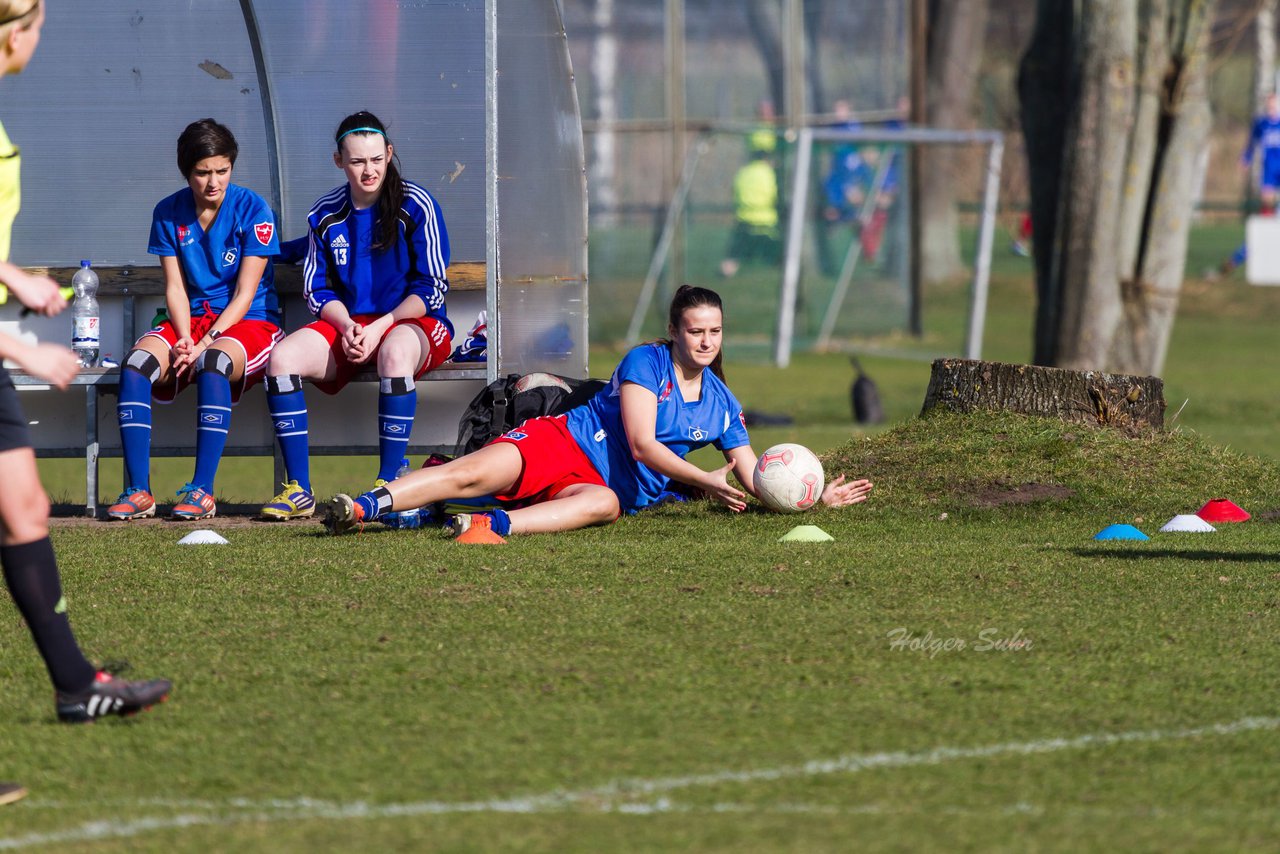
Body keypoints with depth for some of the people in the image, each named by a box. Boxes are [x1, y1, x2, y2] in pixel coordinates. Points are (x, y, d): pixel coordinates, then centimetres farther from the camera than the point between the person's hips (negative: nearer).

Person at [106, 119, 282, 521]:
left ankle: (202, 491, -37)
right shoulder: (169, 213, 5)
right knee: (137, 362, -27)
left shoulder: (252, 209, -8)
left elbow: (245, 294, -11)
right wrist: (184, 339, -16)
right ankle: (138, 491, -28)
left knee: (212, 364, -38)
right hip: (192, 319, 4)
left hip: (249, 322, -4)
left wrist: (204, 345, -21)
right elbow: (175, 289, 3)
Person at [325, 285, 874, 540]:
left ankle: (494, 525, -55)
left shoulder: (721, 405, 15)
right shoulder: (645, 362, -1)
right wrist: (703, 481, -19)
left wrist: (815, 496, 2)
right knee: (477, 473, -28)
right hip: (562, 440, -2)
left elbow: (754, 481, 16)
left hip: (609, 485, 2)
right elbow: (642, 444, -11)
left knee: (603, 504, -38)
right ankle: (366, 506, -35)